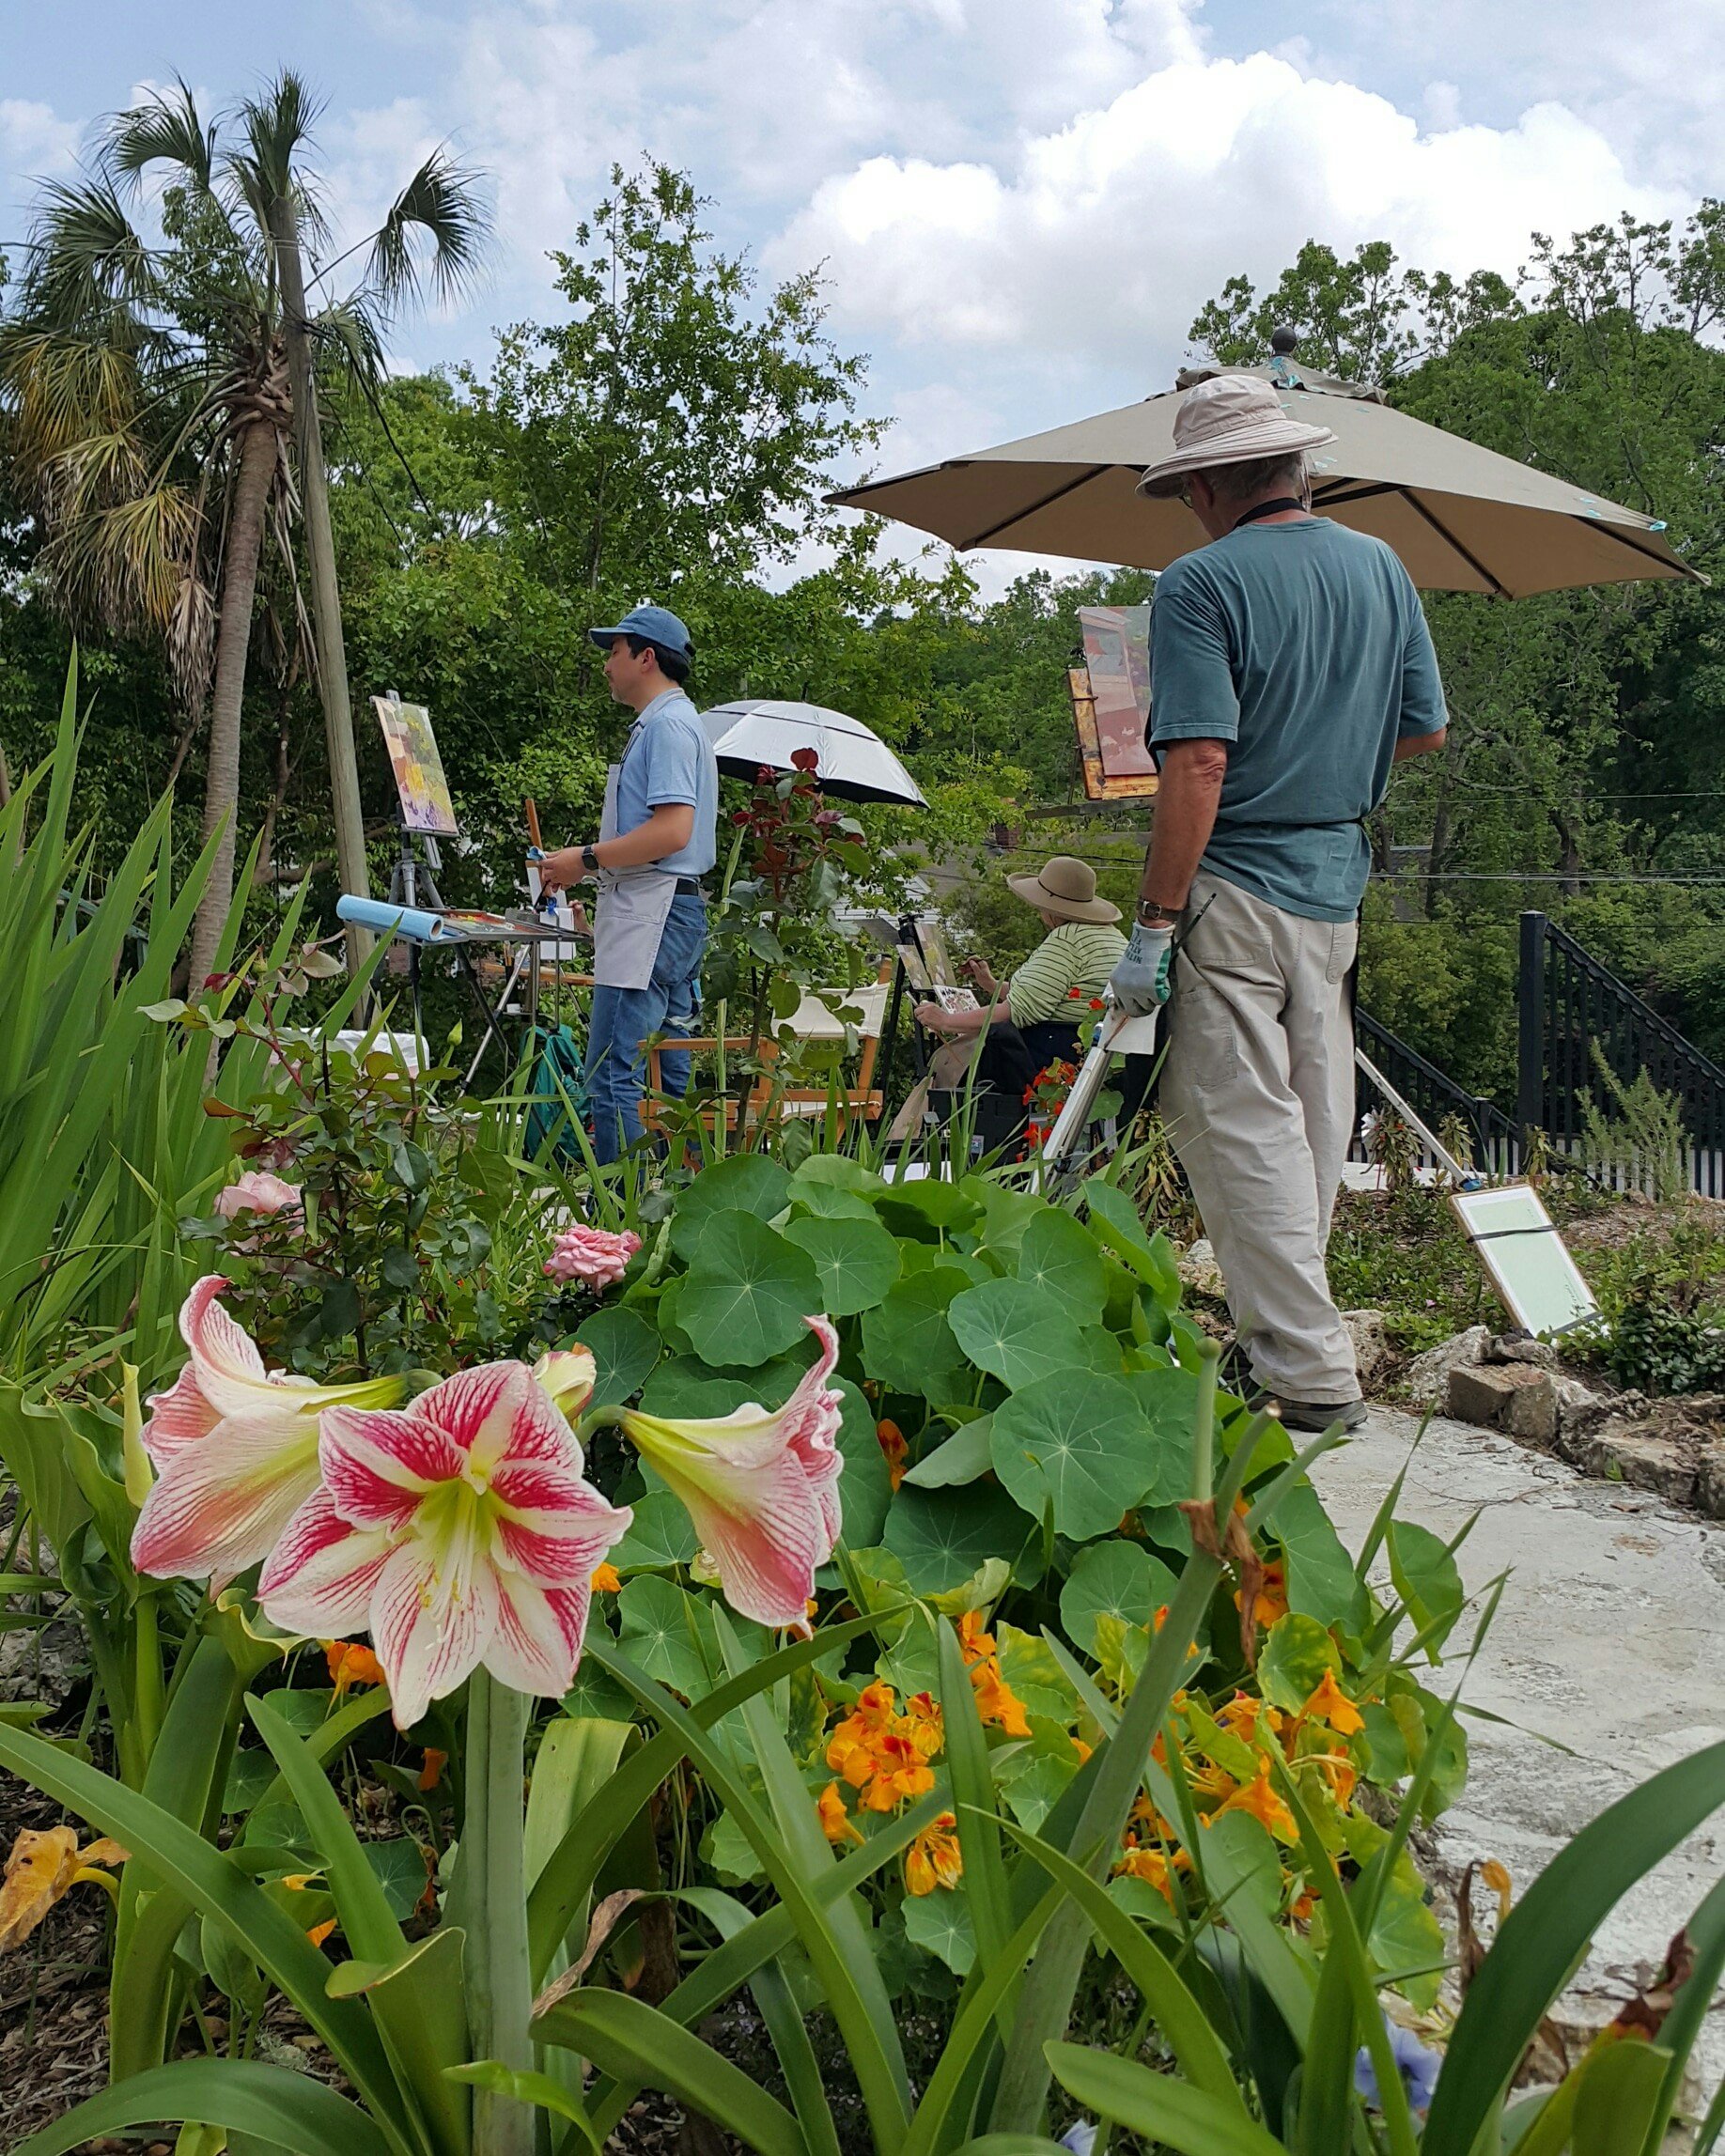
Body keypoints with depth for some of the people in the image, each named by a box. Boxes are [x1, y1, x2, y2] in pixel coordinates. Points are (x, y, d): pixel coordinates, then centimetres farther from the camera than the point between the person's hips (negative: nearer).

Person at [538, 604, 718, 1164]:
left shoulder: (668, 724, -11)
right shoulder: (667, 723, 22)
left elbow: (672, 830, -22)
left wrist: (587, 858, -15)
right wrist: (584, 863, 17)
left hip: (652, 917, -11)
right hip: (671, 913, 11)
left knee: (611, 1077, -12)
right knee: (672, 1076, 12)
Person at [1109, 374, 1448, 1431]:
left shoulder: (1201, 583, -13)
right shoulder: (1382, 567, 8)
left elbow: (1199, 764, -21)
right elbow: (1427, 728, 14)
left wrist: (1154, 925, -18)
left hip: (1236, 888, -7)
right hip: (1340, 883, 7)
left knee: (1240, 1122, -1)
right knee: (1315, 1120, 15)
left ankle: (1312, 1373, 1)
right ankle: (1290, 1317, 29)